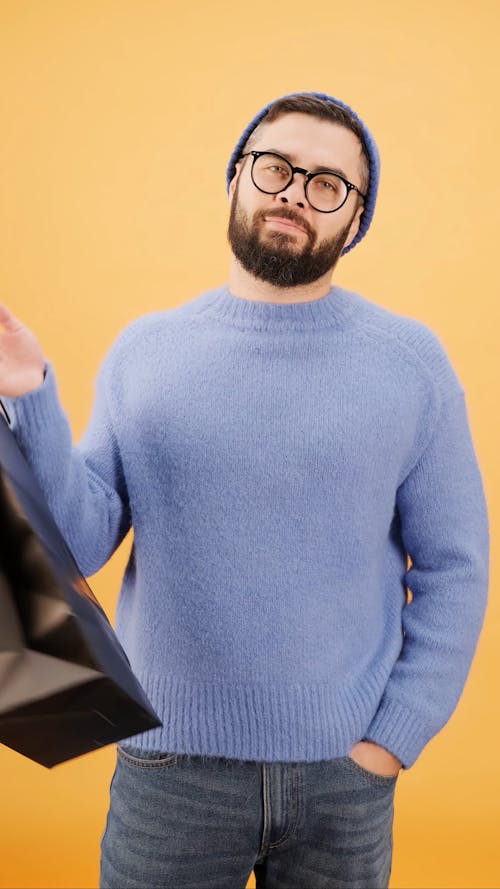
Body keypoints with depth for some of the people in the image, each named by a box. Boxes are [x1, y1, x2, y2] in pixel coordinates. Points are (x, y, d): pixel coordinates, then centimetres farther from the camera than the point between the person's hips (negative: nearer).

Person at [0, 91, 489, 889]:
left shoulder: (412, 361, -4)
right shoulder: (143, 350, 0)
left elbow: (453, 568, -3)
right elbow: (81, 546, -4)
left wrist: (392, 738, -7)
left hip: (343, 769, 0)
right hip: (170, 763, 1)